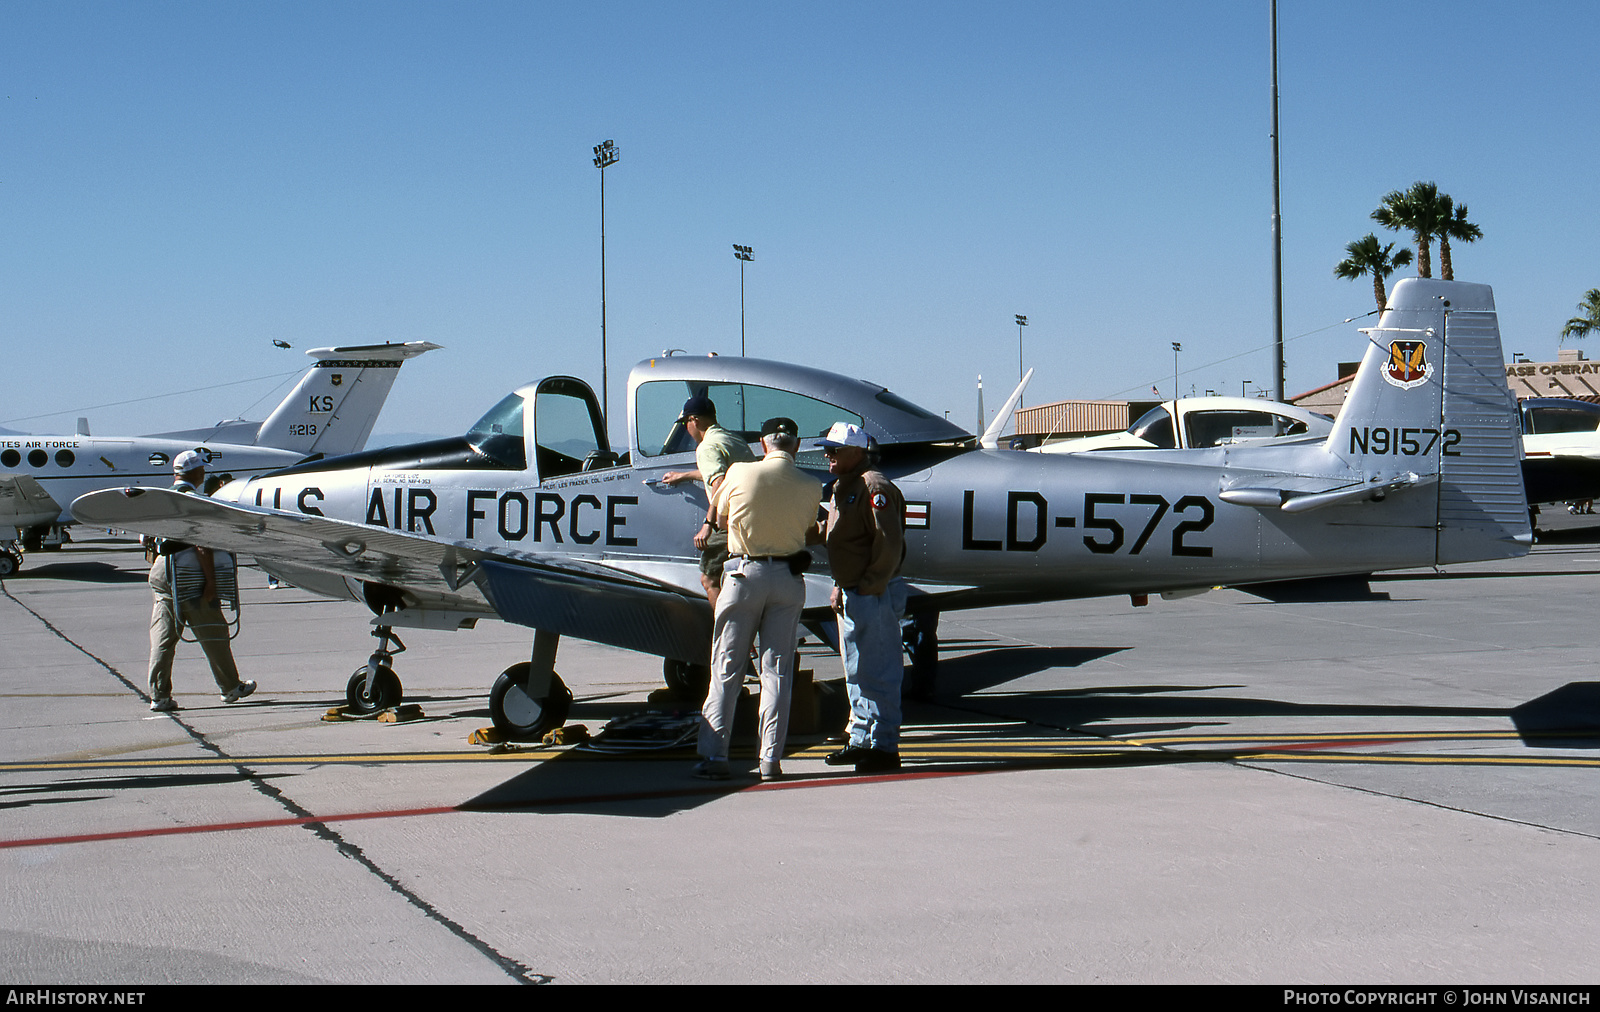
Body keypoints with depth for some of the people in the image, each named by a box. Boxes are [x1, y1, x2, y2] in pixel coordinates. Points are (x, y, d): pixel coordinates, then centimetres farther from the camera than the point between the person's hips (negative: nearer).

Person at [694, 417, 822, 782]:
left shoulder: (740, 473, -5)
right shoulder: (811, 487, -2)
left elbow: (720, 516, 9)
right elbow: (809, 528, 10)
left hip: (744, 574, -1)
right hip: (789, 578, 1)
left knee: (726, 670, 4)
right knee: (777, 671, 6)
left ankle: (713, 755, 2)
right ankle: (771, 759, 4)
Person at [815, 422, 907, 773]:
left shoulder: (874, 487, -16)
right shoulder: (843, 487, 16)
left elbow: (889, 544, -21)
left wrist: (868, 589, -19)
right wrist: (841, 586, 15)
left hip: (874, 595, -11)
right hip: (852, 595, 11)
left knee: (877, 672, -7)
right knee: (856, 672, 17)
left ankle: (884, 747, -2)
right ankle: (861, 741, 26)